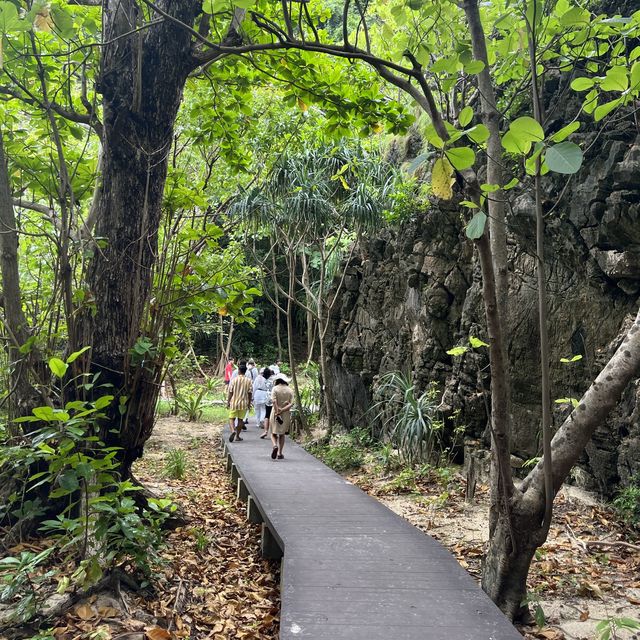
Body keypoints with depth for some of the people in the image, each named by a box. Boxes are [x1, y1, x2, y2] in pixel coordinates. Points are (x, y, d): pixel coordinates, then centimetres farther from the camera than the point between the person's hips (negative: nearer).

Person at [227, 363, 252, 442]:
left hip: (234, 402, -2)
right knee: (240, 419, 12)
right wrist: (249, 403, 12)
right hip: (244, 403, 2)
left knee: (231, 418, 6)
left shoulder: (234, 380, -7)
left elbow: (230, 392, -6)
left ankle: (233, 431, -20)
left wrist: (228, 402, 4)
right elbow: (250, 393, 1)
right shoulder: (248, 381, -2)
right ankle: (237, 436, 17)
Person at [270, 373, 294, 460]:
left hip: (276, 413, -3)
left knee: (273, 433, 9)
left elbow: (274, 402, -17)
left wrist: (277, 412, -17)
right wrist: (282, 410, -13)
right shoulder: (290, 390, 3)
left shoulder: (275, 389, -5)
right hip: (286, 414, 3)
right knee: (282, 434, 14)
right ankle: (280, 453, 12)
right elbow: (291, 404, -8)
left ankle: (275, 445, -19)